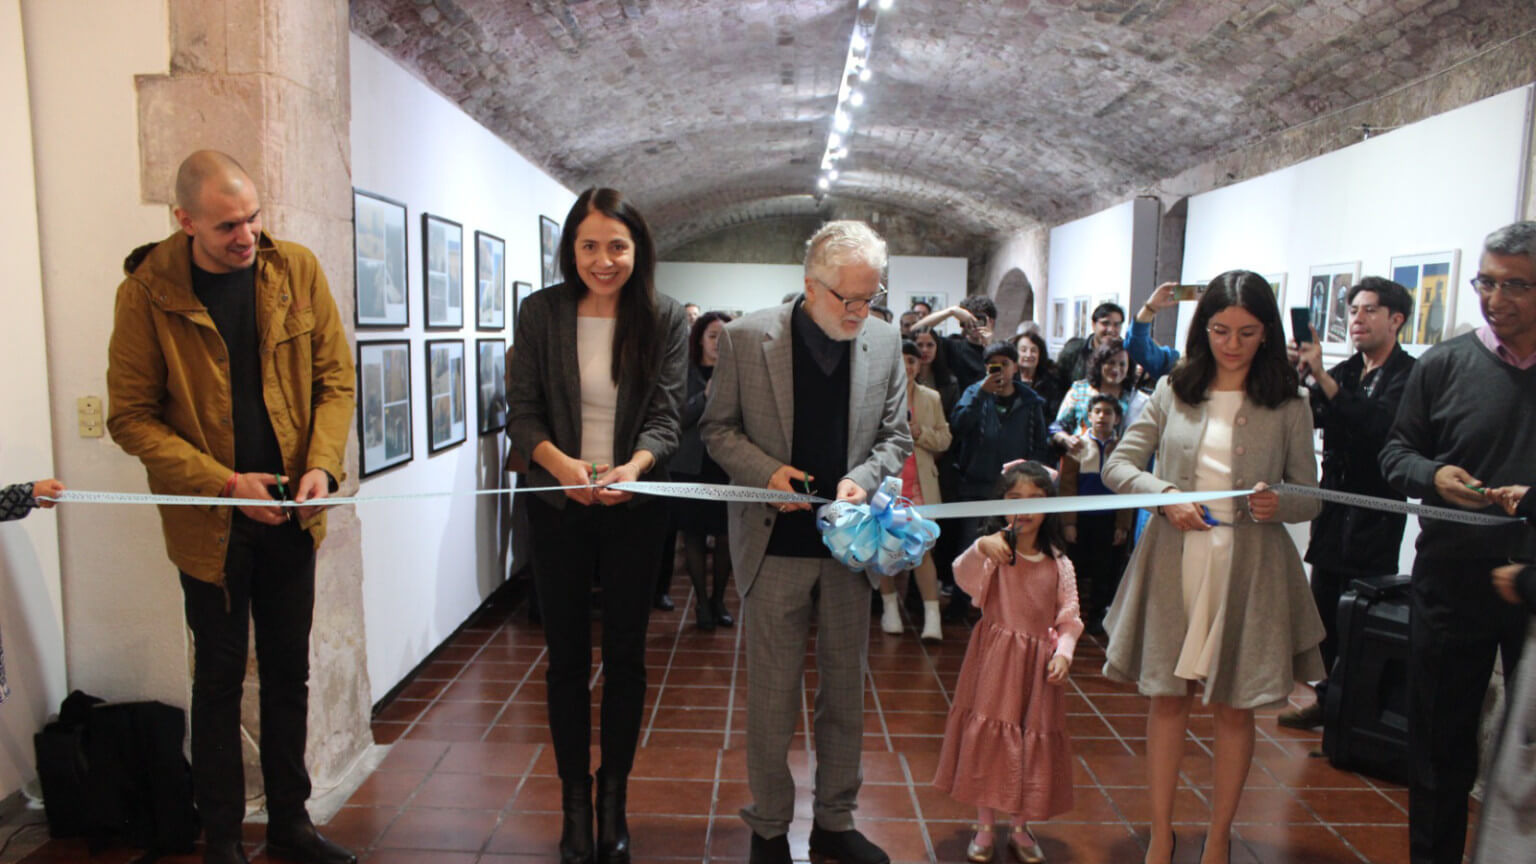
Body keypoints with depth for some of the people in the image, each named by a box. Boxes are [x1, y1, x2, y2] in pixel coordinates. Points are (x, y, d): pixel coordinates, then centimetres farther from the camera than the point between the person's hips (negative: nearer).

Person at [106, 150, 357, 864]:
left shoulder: (296, 270, -3)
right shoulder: (147, 293, -10)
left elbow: (335, 376, 0)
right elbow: (130, 416, -8)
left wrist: (323, 464, -14)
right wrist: (223, 483, -18)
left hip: (290, 512, 3)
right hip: (210, 522, -3)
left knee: (289, 673, 14)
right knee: (220, 678, 10)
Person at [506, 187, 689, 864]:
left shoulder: (665, 319, -4)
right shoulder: (541, 312, -3)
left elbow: (665, 417, -8)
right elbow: (522, 411, -4)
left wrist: (632, 467, -28)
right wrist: (562, 463, -23)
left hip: (633, 508, 0)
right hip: (558, 506, 1)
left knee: (625, 655, 9)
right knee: (566, 655, 9)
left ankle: (614, 797, 27)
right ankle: (574, 801, 26)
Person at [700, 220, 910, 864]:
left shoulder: (884, 343, 1)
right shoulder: (747, 338, -7)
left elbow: (896, 436, 8)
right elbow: (718, 427, 1)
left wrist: (862, 478, -11)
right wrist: (765, 472, -15)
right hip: (776, 542, -2)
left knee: (845, 690, 14)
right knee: (772, 696, 7)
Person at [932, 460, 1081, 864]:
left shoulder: (1059, 564, 2)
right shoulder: (994, 549, -7)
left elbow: (1069, 619, 4)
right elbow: (965, 577, -26)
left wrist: (1063, 653, -13)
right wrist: (981, 548, -44)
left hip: (1037, 665, 3)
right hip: (994, 660, -2)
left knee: (1033, 743, 11)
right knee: (986, 739, 4)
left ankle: (1021, 828, 30)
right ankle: (984, 827, 21)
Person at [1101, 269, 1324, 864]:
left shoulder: (1288, 407, 2)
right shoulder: (1173, 392, 4)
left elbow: (1310, 500, 4)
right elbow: (1117, 465, 3)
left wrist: (1278, 504, -18)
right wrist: (1164, 496, -14)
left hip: (1248, 571, 0)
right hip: (1173, 564, 1)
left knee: (1234, 707, 9)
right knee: (1167, 698, 9)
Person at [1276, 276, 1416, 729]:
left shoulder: (1410, 375, -8)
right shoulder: (1344, 372, 13)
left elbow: (1379, 426, -25)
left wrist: (1322, 377, -29)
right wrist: (1297, 375, -14)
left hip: (1375, 518, -7)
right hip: (1334, 513, 7)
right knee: (1324, 611, 13)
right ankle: (1330, 698, 26)